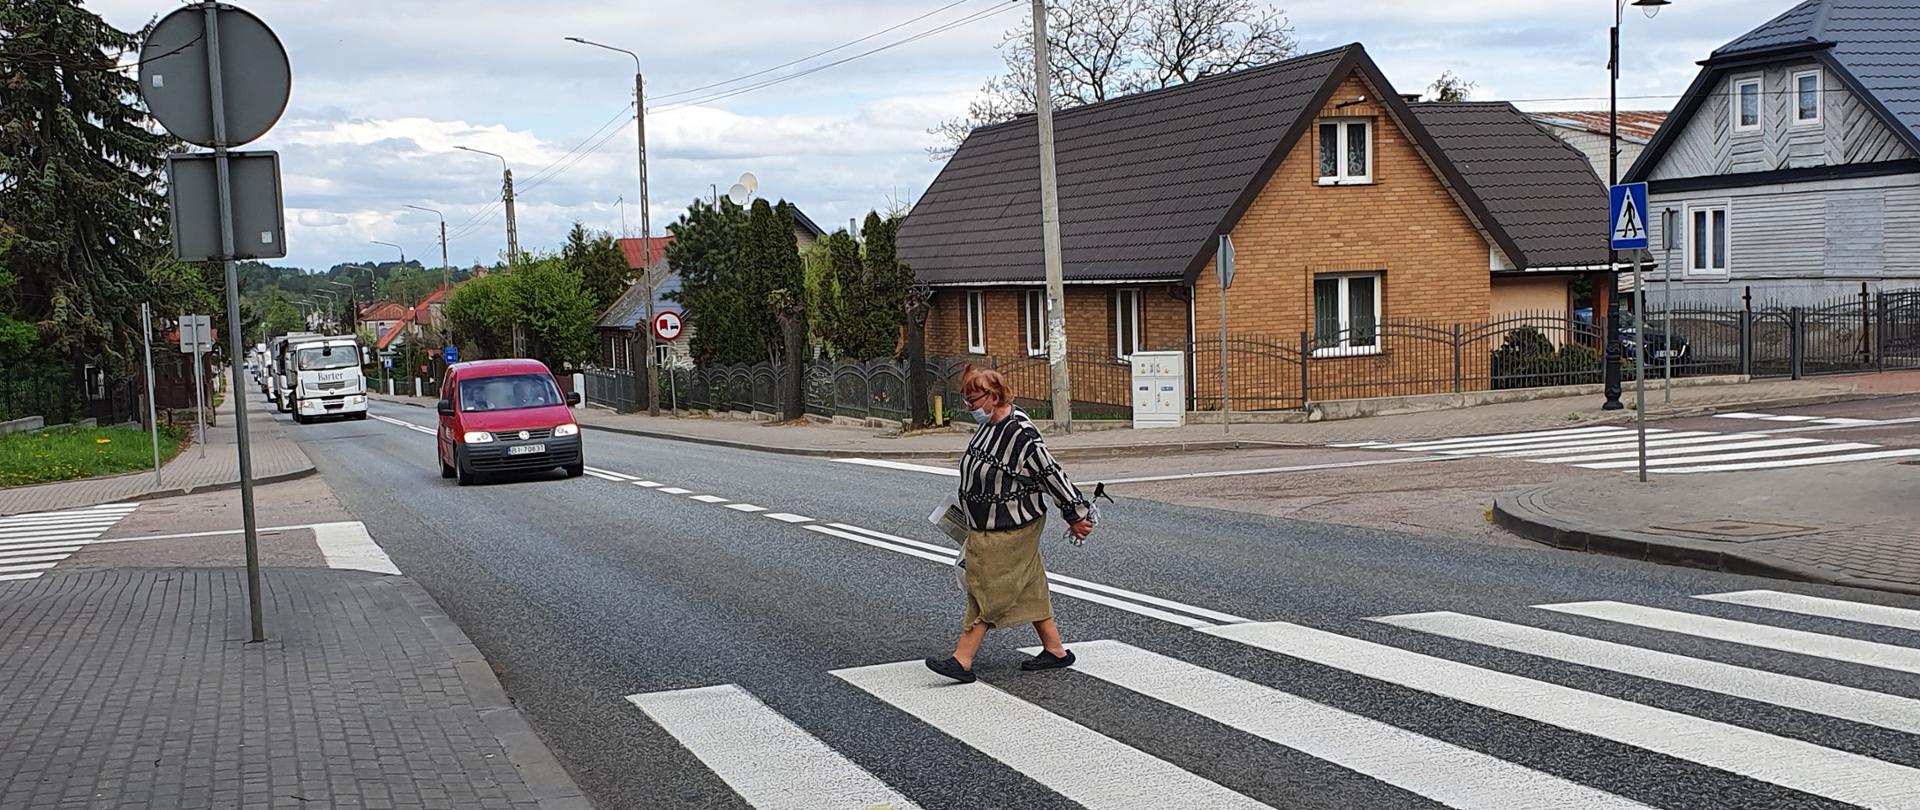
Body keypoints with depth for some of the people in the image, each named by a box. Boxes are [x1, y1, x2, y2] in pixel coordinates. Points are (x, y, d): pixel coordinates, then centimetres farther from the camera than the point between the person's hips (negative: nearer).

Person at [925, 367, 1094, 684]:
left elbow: (1052, 475, -18)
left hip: (1008, 532, -9)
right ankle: (1056, 651, 25)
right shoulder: (991, 424, 3)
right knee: (1028, 589, 15)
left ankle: (962, 661, 2)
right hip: (986, 526, 9)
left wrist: (1076, 515, -10)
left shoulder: (1021, 435, -25)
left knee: (986, 592, -4)